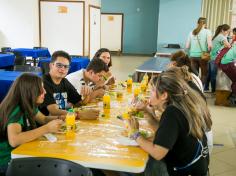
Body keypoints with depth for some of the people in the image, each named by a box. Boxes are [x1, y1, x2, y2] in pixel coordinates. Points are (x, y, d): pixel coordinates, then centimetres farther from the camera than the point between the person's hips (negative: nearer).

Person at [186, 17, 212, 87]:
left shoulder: (192, 32, 8)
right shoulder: (207, 31, -2)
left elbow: (187, 46, 7)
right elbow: (209, 45, -13)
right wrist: (208, 52, 5)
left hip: (193, 55, 4)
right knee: (204, 74, 8)